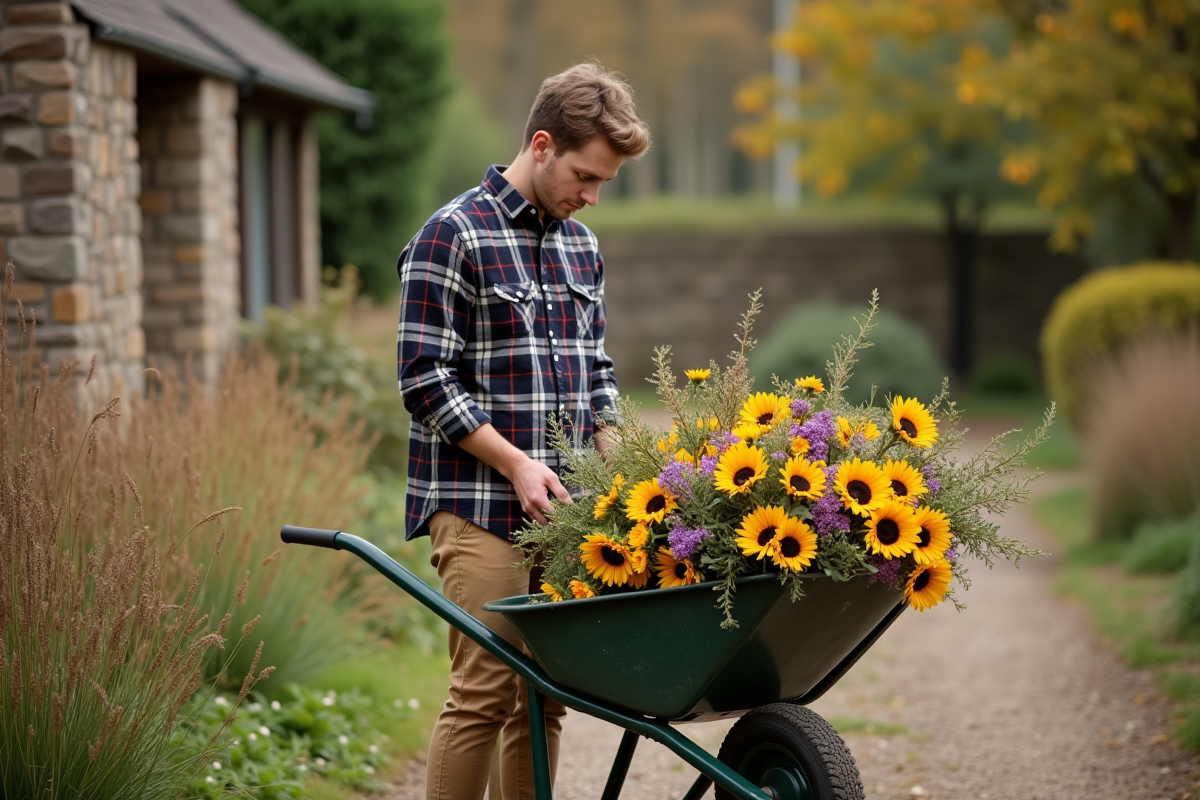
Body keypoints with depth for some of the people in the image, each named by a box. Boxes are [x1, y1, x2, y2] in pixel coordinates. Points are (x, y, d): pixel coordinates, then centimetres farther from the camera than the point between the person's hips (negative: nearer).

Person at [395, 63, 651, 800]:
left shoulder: (581, 246, 15)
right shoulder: (454, 235, -7)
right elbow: (425, 379, -11)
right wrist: (515, 463, -15)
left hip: (562, 508, 7)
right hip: (479, 509, -7)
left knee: (545, 694, 9)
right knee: (485, 692, -7)